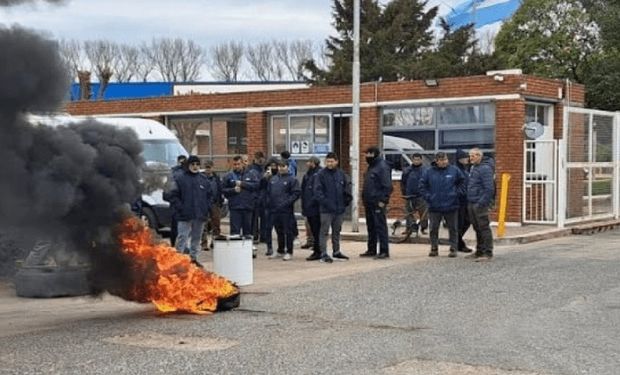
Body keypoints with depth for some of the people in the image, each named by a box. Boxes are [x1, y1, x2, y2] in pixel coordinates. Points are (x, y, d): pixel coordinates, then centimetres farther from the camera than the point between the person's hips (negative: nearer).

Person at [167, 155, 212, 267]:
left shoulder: (204, 180, 9)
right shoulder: (180, 179, -3)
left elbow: (210, 195, 15)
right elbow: (173, 195, -4)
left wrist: (207, 208, 3)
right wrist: (180, 208, -12)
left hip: (200, 216, 4)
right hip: (185, 216, -4)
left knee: (197, 237, 12)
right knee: (182, 237, -7)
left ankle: (193, 258, 22)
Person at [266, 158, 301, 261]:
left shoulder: (292, 179, -4)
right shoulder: (273, 179, 14)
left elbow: (296, 193, -10)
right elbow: (268, 192, 22)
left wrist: (287, 202, -16)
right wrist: (269, 202, 8)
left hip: (286, 210, -6)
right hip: (274, 210, 6)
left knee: (288, 231, -2)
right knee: (279, 231, 14)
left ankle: (289, 252, 5)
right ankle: (280, 251, 24)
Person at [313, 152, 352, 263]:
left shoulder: (341, 174, 6)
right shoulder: (321, 174, -7)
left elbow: (347, 186, 14)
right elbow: (317, 190, -11)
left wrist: (348, 198, 1)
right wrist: (324, 201, -18)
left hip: (339, 208, 5)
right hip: (326, 209, -5)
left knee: (337, 231, 16)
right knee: (324, 231, -3)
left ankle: (336, 251, 27)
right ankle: (323, 254, -1)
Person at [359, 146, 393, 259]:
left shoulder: (383, 167, -12)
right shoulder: (371, 167, 18)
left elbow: (387, 185, -17)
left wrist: (383, 200, -21)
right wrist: (365, 199, 17)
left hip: (378, 203, -10)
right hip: (369, 202, 10)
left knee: (380, 226, -8)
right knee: (371, 227, 13)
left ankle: (384, 251, -5)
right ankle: (371, 250, 20)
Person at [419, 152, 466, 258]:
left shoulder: (454, 170, -1)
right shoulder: (429, 172, -1)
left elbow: (462, 182, 9)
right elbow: (422, 185, 6)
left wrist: (457, 194, 0)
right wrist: (427, 196, -2)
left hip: (451, 206, 0)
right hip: (434, 206, 1)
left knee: (453, 229, 5)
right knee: (433, 229, 6)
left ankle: (453, 249, 13)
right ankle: (434, 248, 17)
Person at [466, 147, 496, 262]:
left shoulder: (485, 168, -14)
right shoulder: (473, 168, 16)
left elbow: (489, 189, -19)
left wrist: (481, 203, -22)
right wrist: (469, 200, 16)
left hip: (480, 204, -10)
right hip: (471, 203, 10)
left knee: (484, 228, -7)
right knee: (477, 228, 15)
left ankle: (488, 253, -4)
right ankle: (479, 252, 24)